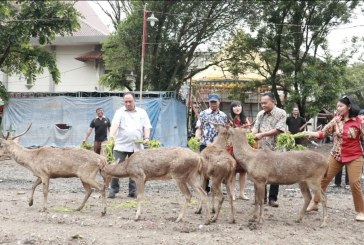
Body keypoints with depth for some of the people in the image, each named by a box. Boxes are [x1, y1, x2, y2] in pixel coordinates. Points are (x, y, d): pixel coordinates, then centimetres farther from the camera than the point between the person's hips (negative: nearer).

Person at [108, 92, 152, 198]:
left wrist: (147, 137, -8)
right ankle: (113, 189, 5)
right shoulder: (120, 112, 4)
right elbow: (114, 124, -12)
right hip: (121, 146, -2)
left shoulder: (142, 112, 13)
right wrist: (112, 135, -29)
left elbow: (147, 126, 10)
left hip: (137, 147, 2)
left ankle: (133, 191, 12)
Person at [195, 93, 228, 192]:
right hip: (205, 145, -1)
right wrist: (197, 139, -15)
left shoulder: (223, 116, 10)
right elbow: (199, 129, 2)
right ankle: (205, 188, 13)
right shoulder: (203, 114, 5)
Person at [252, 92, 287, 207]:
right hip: (261, 148, 4)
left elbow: (278, 130, -13)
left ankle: (272, 198, 10)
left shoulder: (281, 113, -4)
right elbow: (255, 127, 5)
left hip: (275, 148, -4)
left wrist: (262, 134, -16)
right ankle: (262, 197, 17)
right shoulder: (260, 114, 13)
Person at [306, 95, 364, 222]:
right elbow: (323, 133, -2)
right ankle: (314, 203, 23)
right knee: (324, 178, 6)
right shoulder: (336, 120, 0)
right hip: (336, 155, 4)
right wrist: (309, 133, -17)